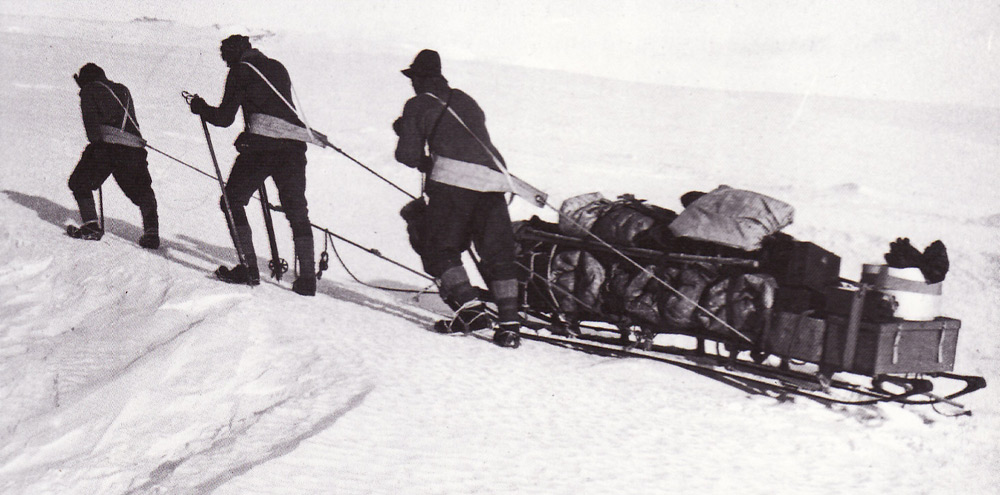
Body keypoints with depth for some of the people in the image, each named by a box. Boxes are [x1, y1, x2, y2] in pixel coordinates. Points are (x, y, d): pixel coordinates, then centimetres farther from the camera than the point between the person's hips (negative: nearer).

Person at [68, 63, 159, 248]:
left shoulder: (89, 90, 13)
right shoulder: (123, 90, 31)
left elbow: (91, 119, -2)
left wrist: (96, 141, -6)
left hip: (107, 143, -5)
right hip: (134, 147, 5)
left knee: (80, 182, 11)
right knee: (142, 191, 18)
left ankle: (91, 225, -3)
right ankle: (151, 230, 3)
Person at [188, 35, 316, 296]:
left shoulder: (241, 70, 5)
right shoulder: (277, 67, 23)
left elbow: (224, 118, 4)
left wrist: (201, 108, 22)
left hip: (262, 145, -6)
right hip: (295, 144, 6)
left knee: (233, 200, 8)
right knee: (297, 210, 10)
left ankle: (248, 267, -1)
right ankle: (307, 277, 3)